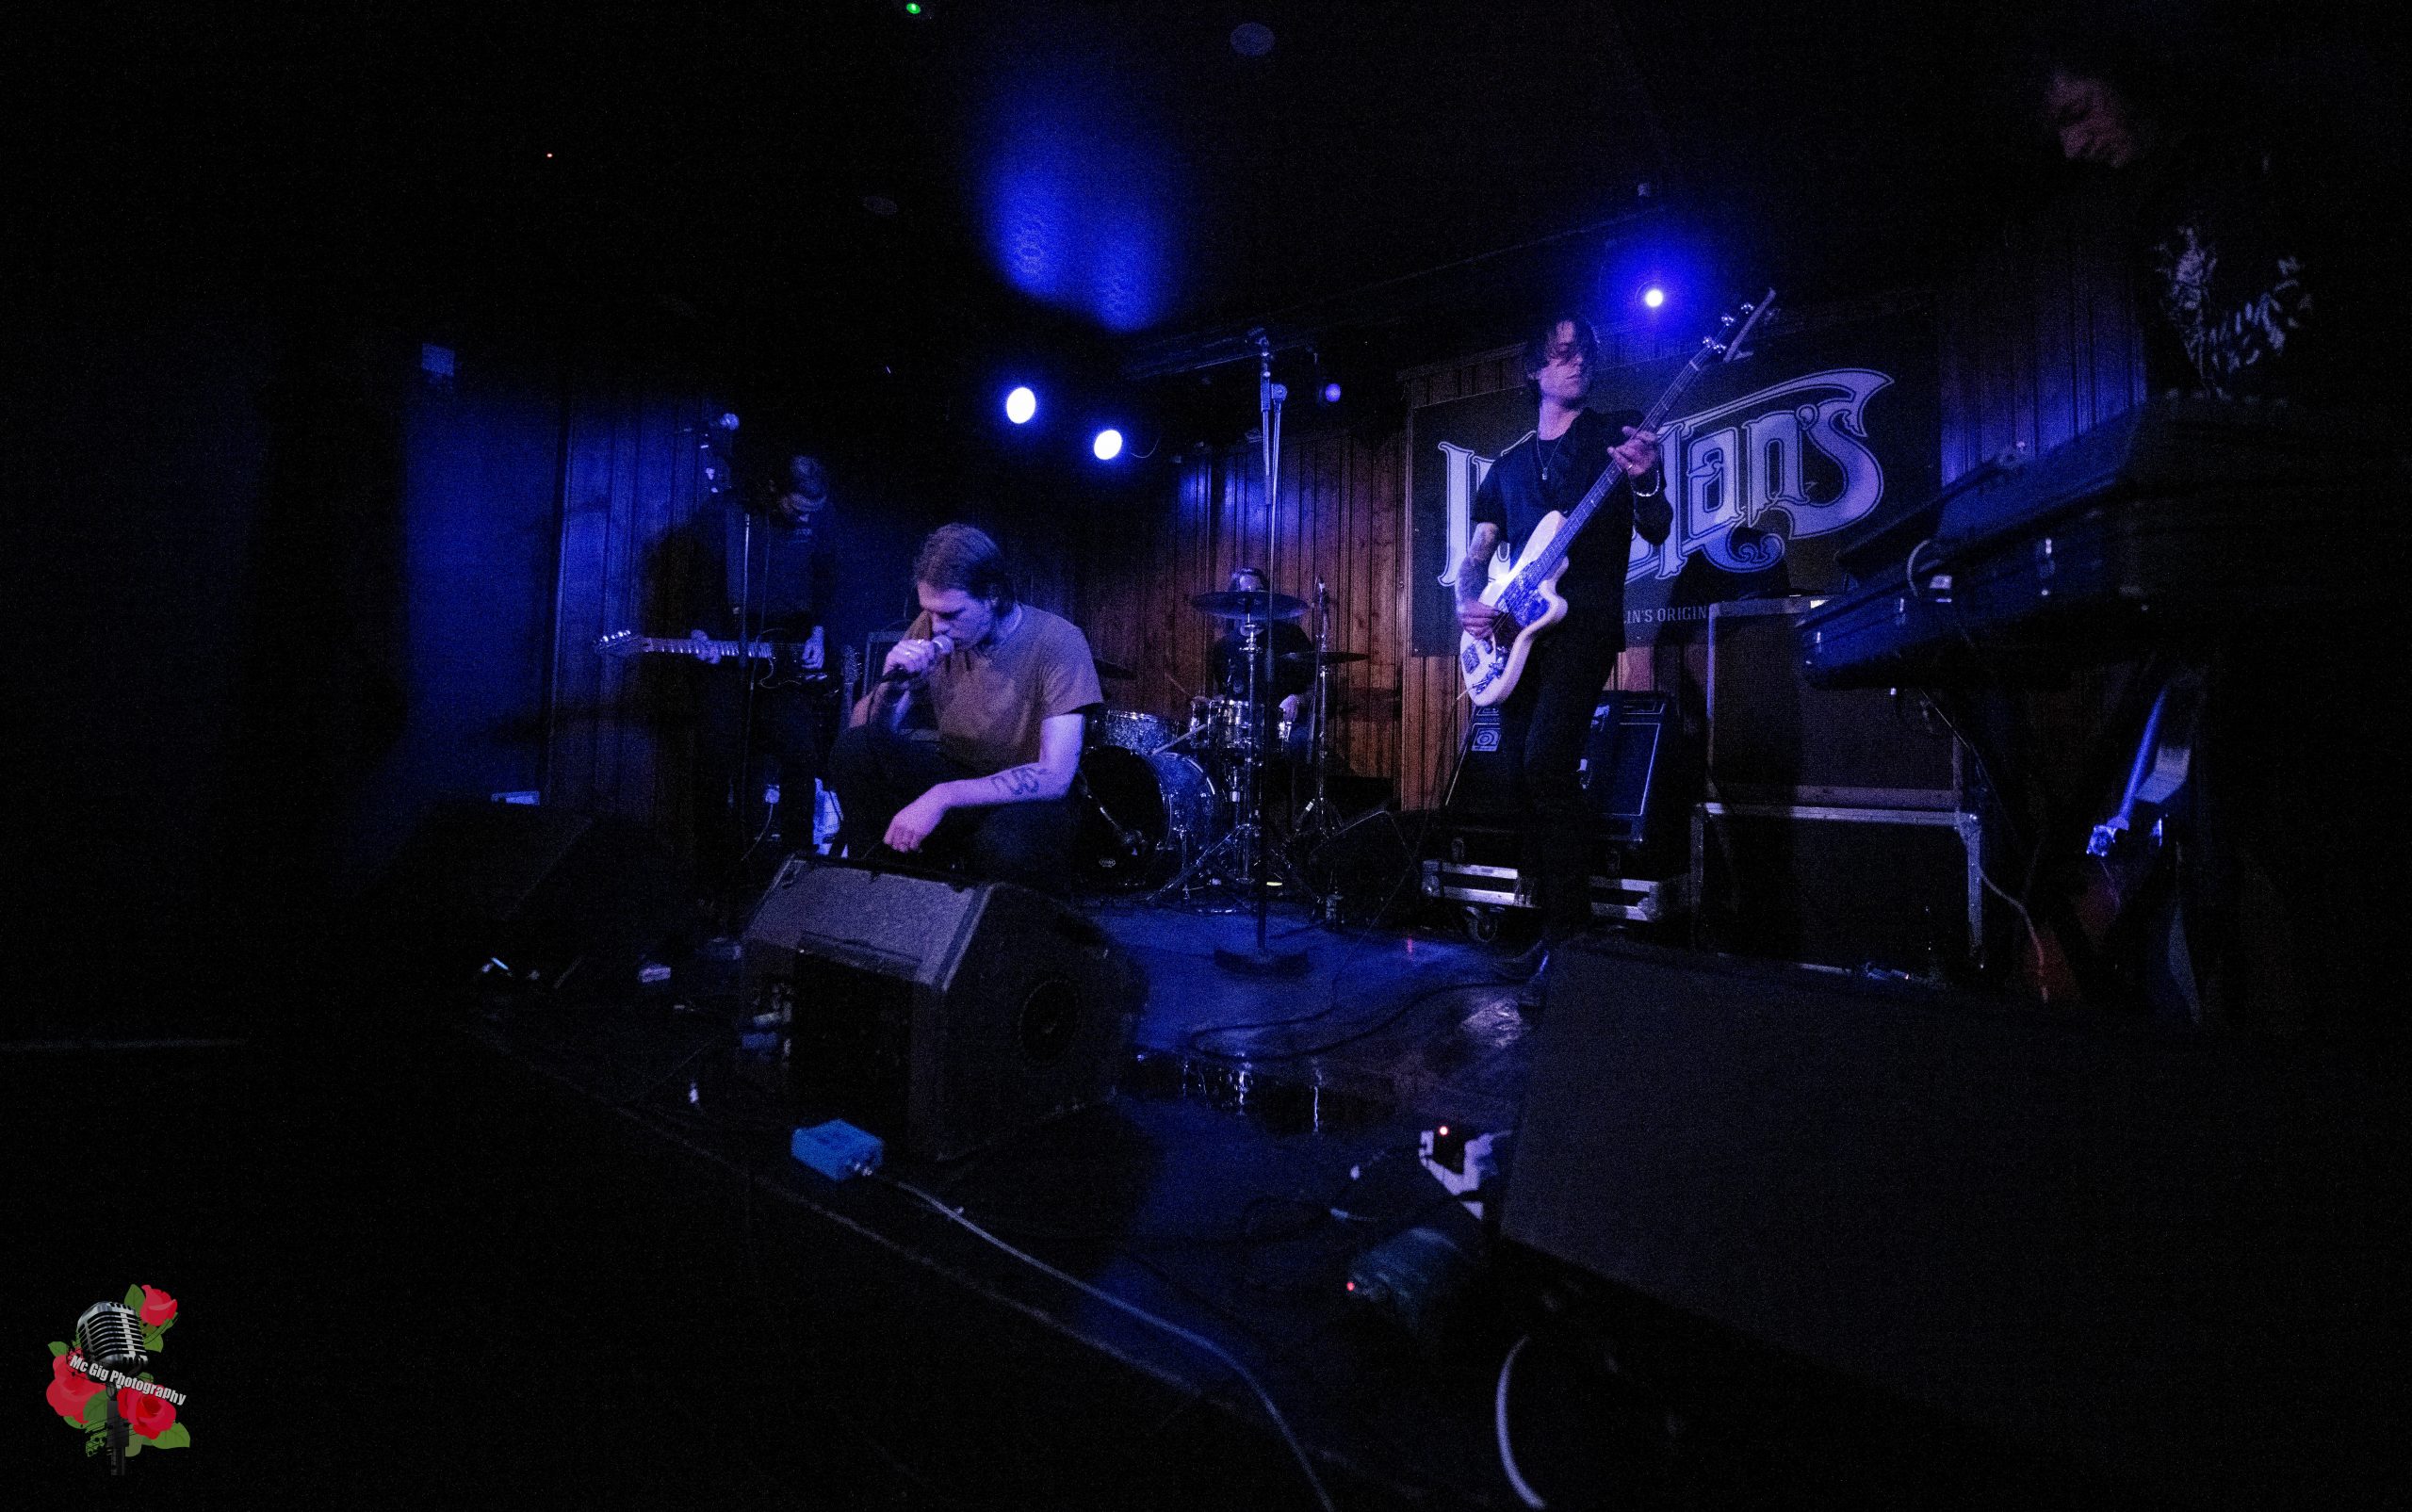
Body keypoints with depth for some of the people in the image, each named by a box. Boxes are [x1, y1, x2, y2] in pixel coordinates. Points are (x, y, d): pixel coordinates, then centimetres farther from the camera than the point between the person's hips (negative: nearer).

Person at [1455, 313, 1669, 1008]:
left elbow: (1655, 532, 0)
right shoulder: (1509, 464, 20)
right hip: (1521, 630, 6)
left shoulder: (1617, 434, 8)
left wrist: (1644, 482, -21)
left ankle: (1570, 938, -13)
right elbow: (1476, 552, 17)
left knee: (1546, 762, -22)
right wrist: (1468, 600, -4)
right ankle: (1553, 924, 18)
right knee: (1524, 773, 4)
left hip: (1584, 622, -5)